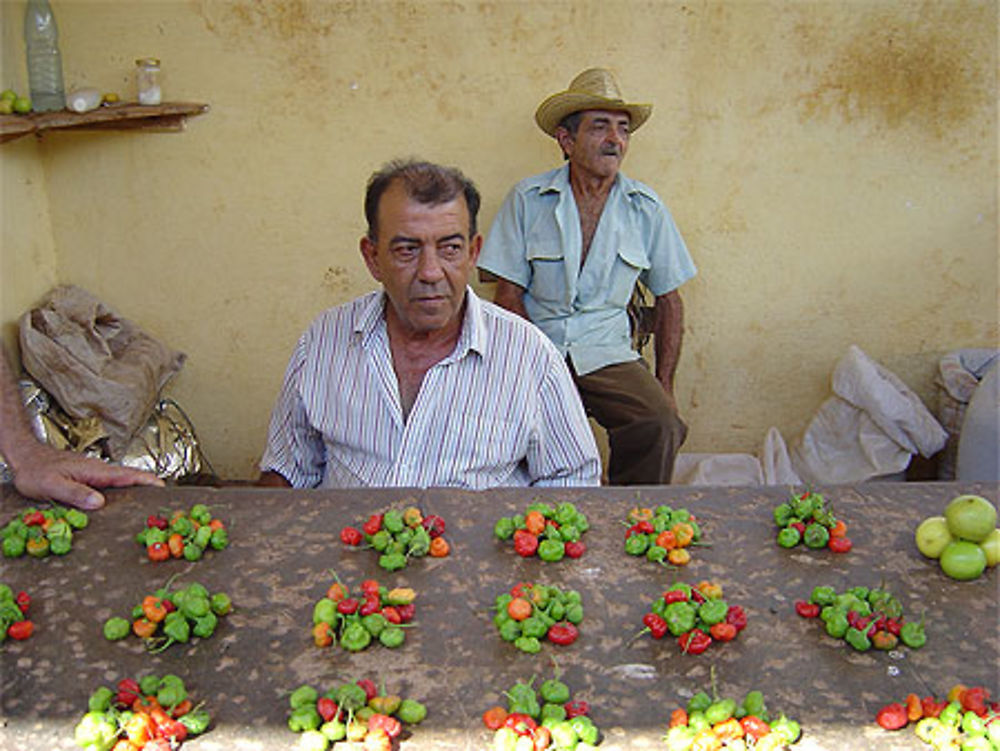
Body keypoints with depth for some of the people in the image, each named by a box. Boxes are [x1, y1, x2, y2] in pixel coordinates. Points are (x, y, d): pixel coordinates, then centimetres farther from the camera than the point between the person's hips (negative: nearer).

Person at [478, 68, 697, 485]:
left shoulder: (646, 208, 8)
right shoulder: (527, 199, 2)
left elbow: (669, 301, 13)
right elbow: (508, 295, 1)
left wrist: (664, 387, 4)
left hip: (608, 355, 2)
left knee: (661, 427, -27)